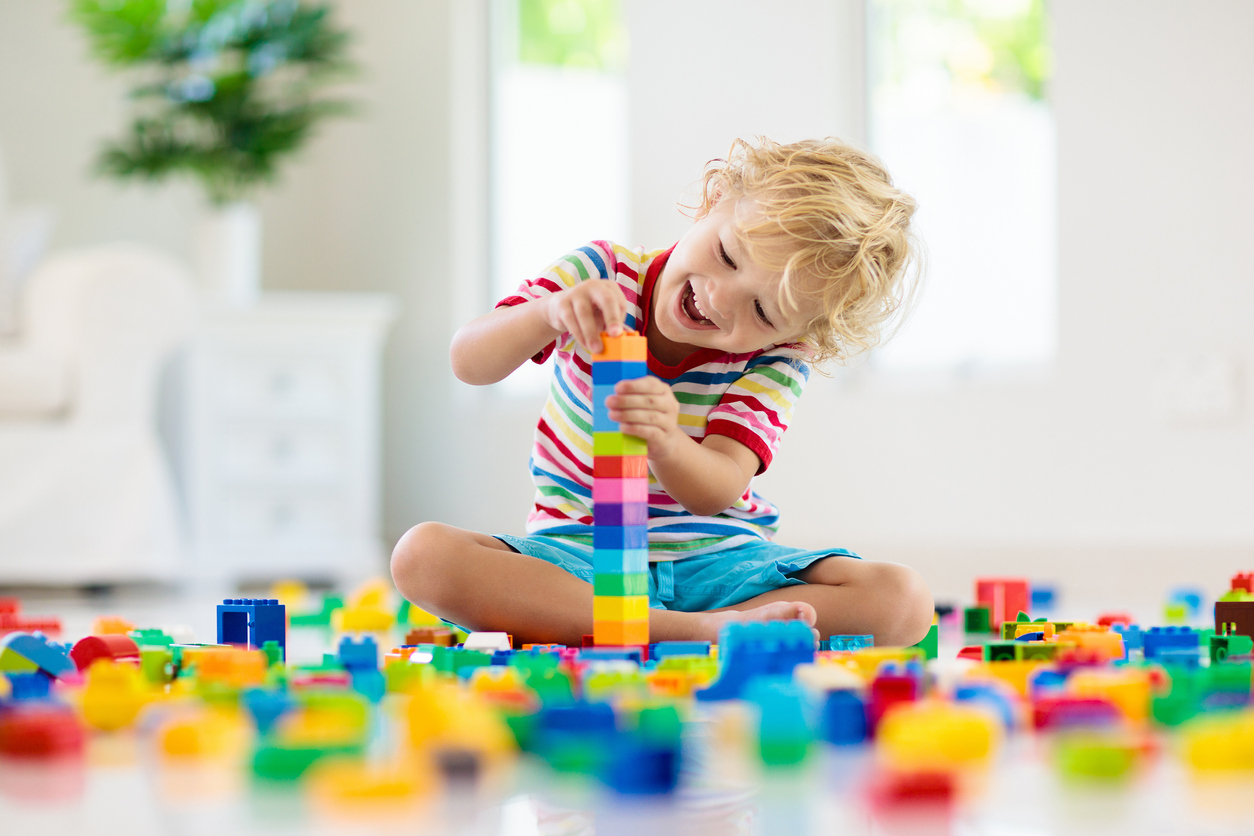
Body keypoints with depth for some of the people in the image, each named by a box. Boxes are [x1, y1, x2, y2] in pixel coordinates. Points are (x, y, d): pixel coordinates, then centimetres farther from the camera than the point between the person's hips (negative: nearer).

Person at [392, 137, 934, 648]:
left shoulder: (776, 361, -9)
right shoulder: (602, 274, -8)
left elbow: (714, 492, -22)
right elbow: (470, 364, -17)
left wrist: (666, 443, -46)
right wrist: (549, 313, -38)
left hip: (717, 562, 0)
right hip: (578, 555, 0)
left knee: (903, 600, -24)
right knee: (422, 554, -31)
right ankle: (701, 630, -33)